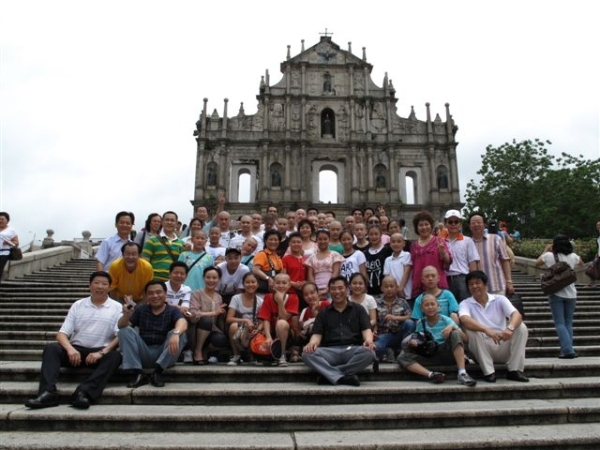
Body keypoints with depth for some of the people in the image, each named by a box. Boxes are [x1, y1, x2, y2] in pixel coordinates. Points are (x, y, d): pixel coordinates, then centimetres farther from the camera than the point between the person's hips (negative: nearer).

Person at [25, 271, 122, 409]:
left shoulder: (117, 308, 3)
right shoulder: (78, 305, 11)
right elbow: (62, 334, 4)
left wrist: (102, 352, -22)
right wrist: (70, 348, -18)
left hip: (100, 352, -2)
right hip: (76, 350, 3)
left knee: (115, 356, -33)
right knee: (51, 348, -22)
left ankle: (83, 393, -45)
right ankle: (48, 392, -34)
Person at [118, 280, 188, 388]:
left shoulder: (173, 310, 0)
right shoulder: (140, 309, 9)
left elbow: (182, 323, -22)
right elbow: (121, 326, -1)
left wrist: (176, 333, -48)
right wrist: (126, 316, -26)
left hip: (165, 355, -2)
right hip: (143, 355, 3)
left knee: (180, 334, -24)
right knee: (125, 330, -13)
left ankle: (158, 371, -22)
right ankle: (138, 373, -19)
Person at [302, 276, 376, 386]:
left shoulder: (358, 309, 17)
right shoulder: (323, 313, 20)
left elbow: (366, 329, 4)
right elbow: (317, 334, 9)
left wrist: (368, 340, -21)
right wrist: (312, 343, -17)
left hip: (353, 349, 0)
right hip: (330, 351, 1)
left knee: (369, 353, -34)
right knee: (307, 354, -28)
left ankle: (329, 375, -26)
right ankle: (342, 377, -35)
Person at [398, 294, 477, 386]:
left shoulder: (446, 320, -1)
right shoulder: (420, 323, 5)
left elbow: (464, 338, -7)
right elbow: (417, 341, 12)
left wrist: (453, 327, -24)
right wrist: (413, 342, -12)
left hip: (446, 353, -2)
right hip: (429, 357, 2)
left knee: (455, 334, -27)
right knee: (402, 357, -18)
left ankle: (462, 373, -34)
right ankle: (431, 374, -39)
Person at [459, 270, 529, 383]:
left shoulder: (499, 299, 3)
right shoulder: (465, 304, -2)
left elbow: (517, 315, -15)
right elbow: (464, 320, -26)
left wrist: (510, 328, -38)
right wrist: (487, 330, -42)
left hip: (504, 348, 2)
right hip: (483, 351, -2)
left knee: (521, 327, -18)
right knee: (471, 329, -28)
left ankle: (515, 371, -12)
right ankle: (488, 372, -20)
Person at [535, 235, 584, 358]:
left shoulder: (549, 256, -8)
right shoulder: (573, 256, -1)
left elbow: (537, 263, 12)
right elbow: (582, 264, 23)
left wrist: (545, 250, 20)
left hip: (556, 293, -3)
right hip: (570, 294, 3)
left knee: (560, 324, 0)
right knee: (568, 323, 12)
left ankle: (567, 350, -9)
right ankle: (568, 350, 9)